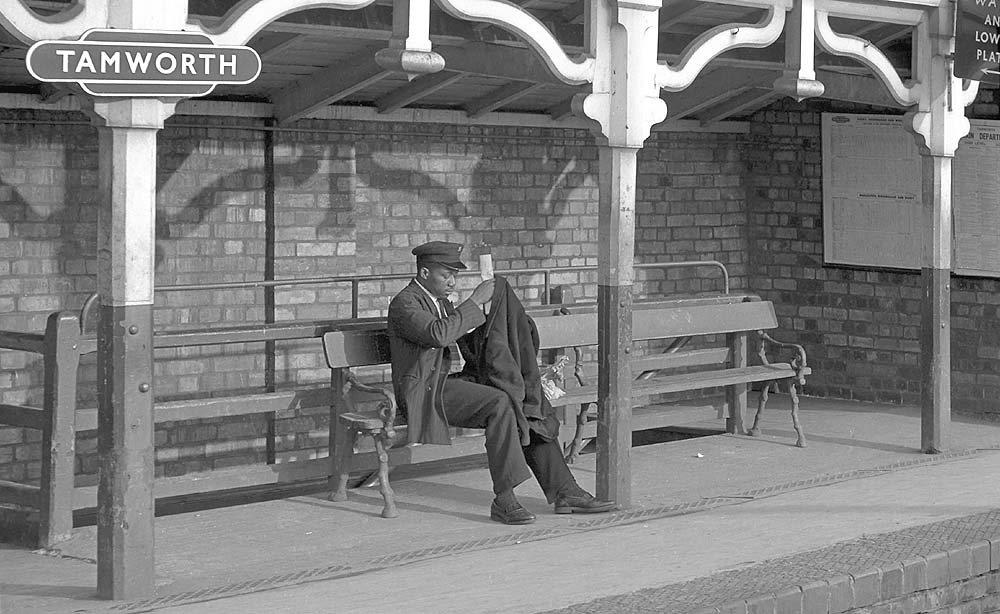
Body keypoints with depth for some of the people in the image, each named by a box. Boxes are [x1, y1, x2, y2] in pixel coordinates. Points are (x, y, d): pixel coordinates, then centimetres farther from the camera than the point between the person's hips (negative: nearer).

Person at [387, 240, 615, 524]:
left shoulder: (440, 301, 20)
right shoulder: (404, 304, -11)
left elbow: (468, 335, 24)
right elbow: (440, 334, -28)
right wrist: (475, 301, -21)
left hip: (446, 384, 9)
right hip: (424, 393, -9)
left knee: (526, 410, -7)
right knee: (499, 403, -30)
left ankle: (564, 492, -10)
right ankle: (504, 499, -30)